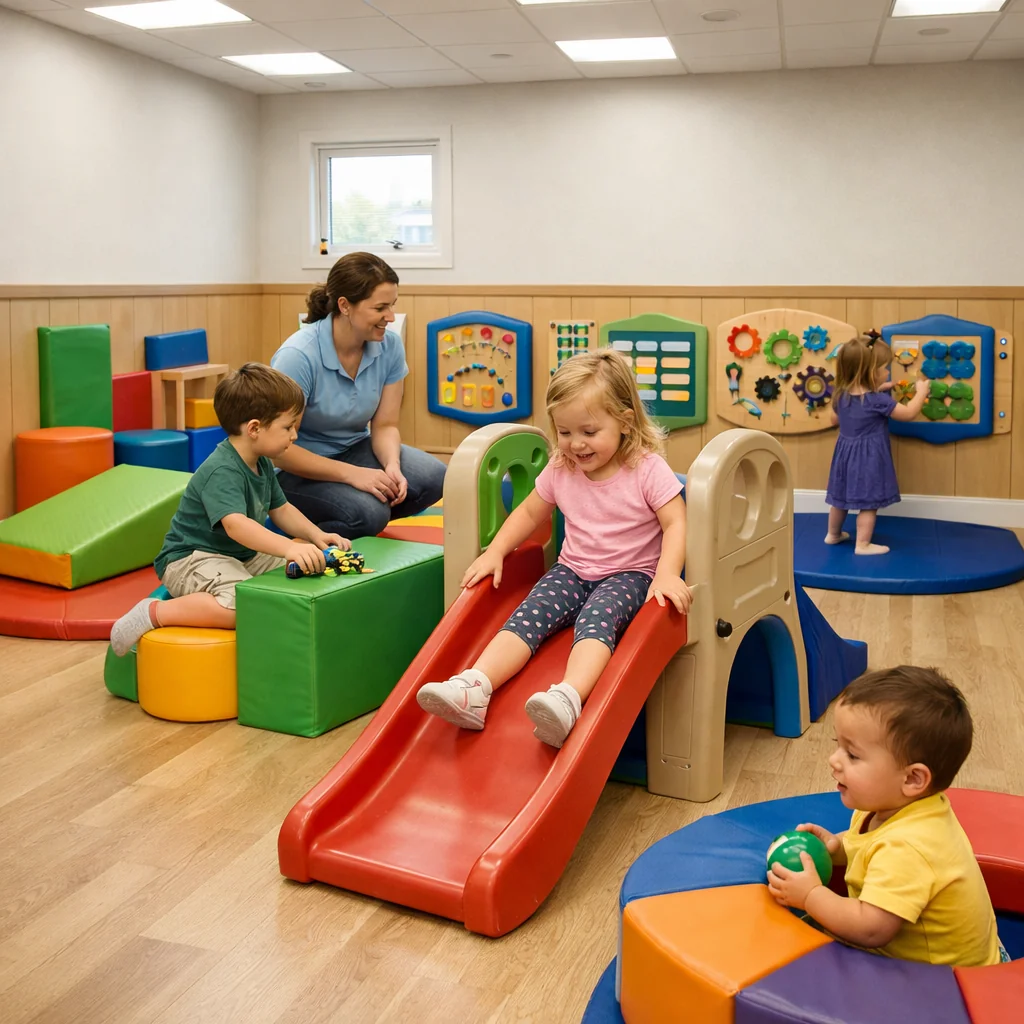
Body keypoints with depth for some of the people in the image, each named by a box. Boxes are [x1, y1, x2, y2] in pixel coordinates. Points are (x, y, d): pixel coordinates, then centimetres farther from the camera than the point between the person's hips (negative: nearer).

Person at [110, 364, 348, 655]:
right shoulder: (222, 472, -24)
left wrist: (315, 535, 0)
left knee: (301, 568, 3)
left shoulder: (262, 465, 7)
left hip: (241, 556, 10)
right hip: (190, 559, -10)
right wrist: (288, 547, -51)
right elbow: (235, 524, -39)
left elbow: (280, 509, 17)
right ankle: (155, 612, -18)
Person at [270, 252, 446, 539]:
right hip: (297, 468, -6)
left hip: (354, 449, 6)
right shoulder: (299, 355, -25)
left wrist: (392, 466, -25)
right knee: (369, 511, -32)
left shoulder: (389, 346, -9)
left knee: (433, 477, -20)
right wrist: (351, 474, -28)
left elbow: (385, 426, -3)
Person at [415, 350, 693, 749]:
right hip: (572, 570, 5)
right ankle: (473, 690, -38)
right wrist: (495, 552, 6)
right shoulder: (560, 470, 5)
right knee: (528, 615, -22)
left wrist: (667, 574, -31)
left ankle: (567, 699, -59)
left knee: (597, 617, -36)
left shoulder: (647, 469, -10)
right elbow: (530, 512, 18)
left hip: (629, 574, -5)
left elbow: (675, 524, -15)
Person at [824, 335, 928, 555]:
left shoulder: (841, 395, -2)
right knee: (868, 502, 3)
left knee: (842, 497, 20)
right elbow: (908, 413, -14)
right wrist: (921, 392, 2)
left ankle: (833, 534, 34)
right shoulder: (878, 400, -22)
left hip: (846, 453, 7)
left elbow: (835, 419, 17)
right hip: (868, 458, -7)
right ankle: (863, 545, 6)